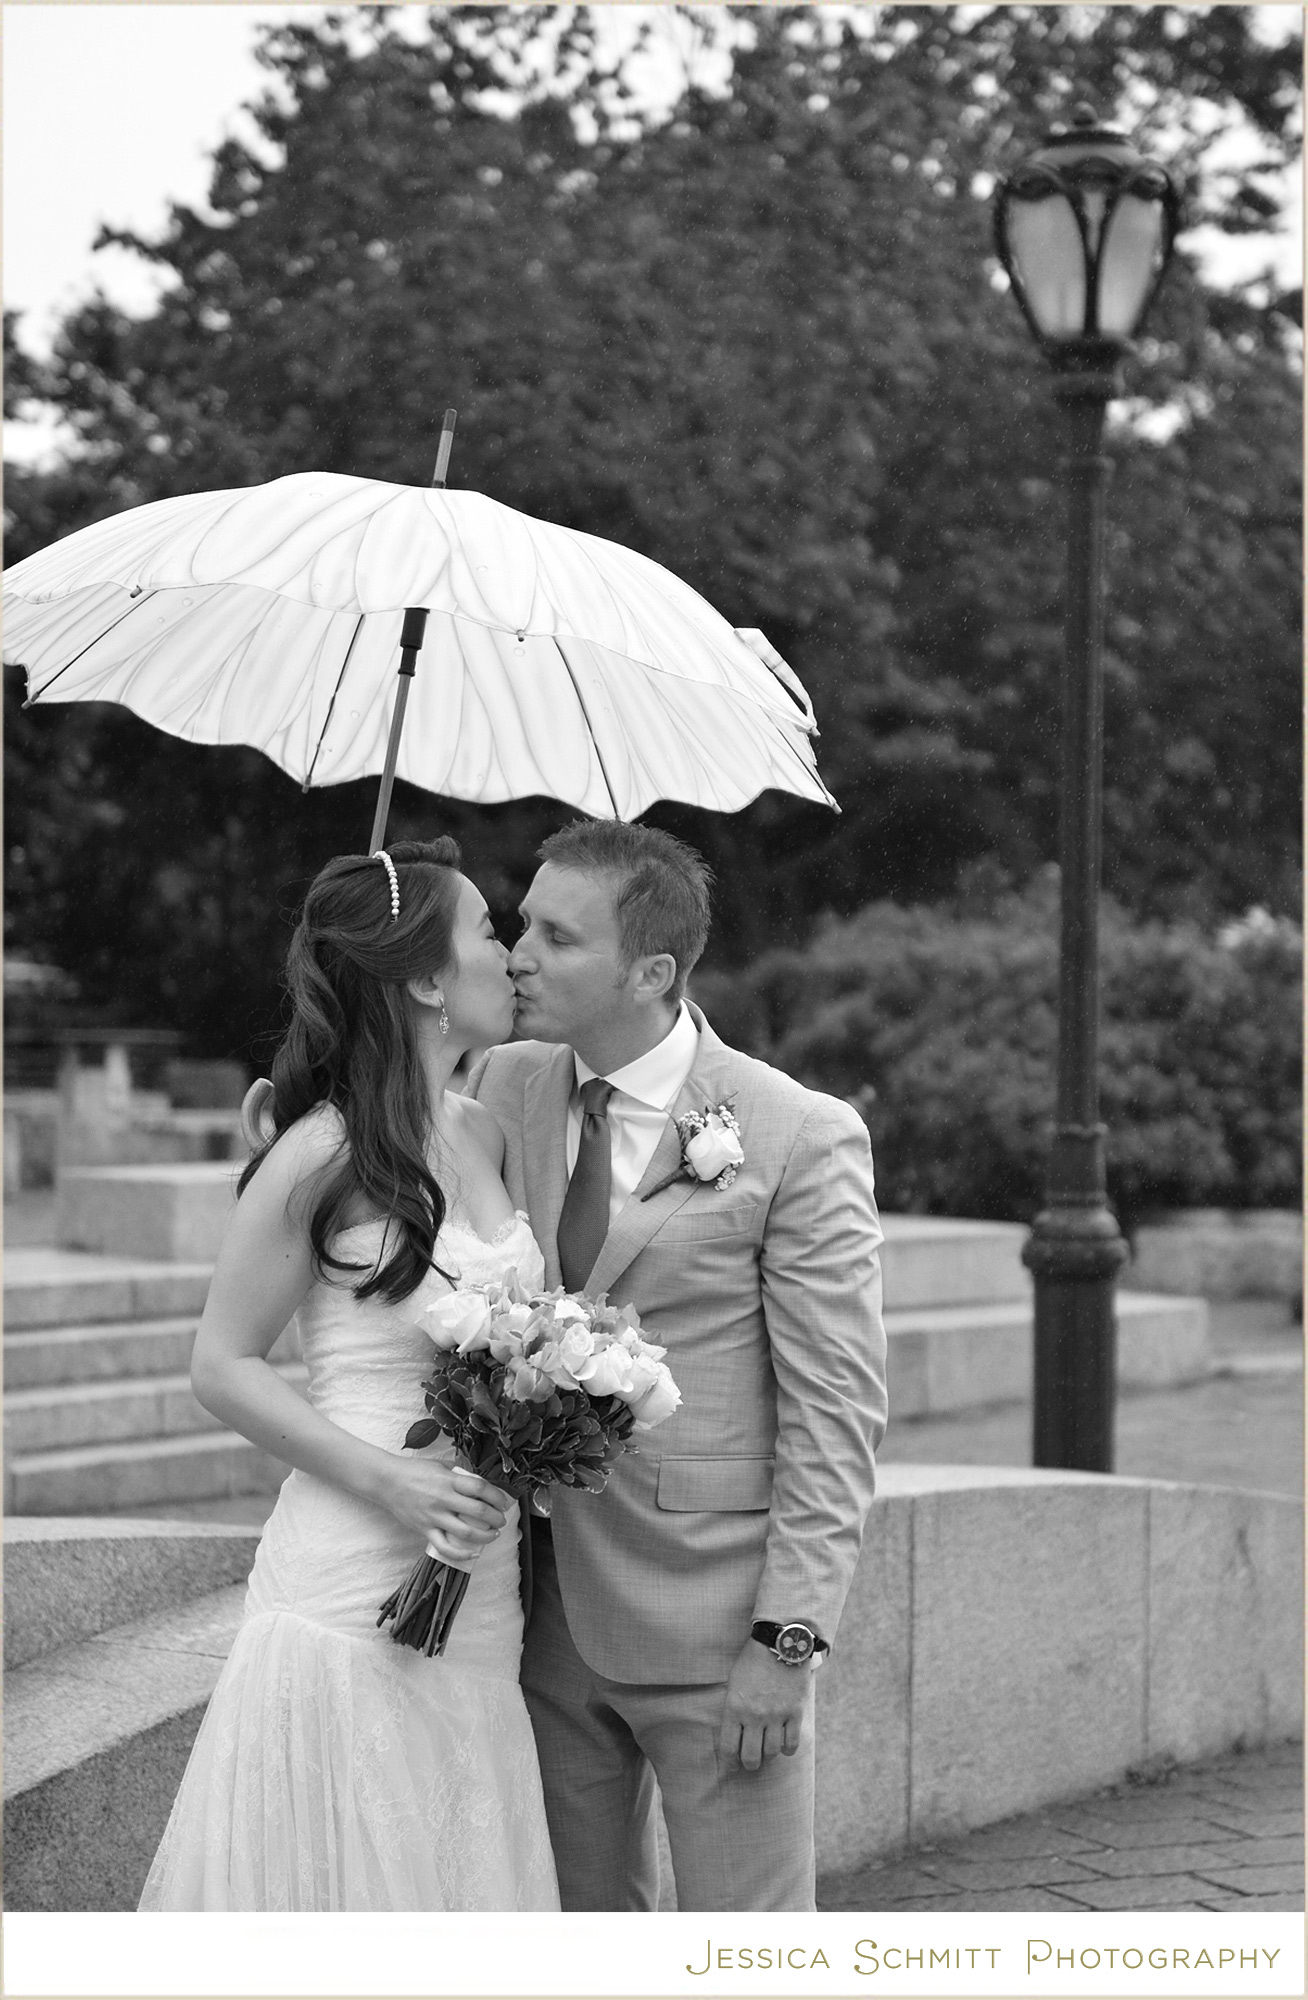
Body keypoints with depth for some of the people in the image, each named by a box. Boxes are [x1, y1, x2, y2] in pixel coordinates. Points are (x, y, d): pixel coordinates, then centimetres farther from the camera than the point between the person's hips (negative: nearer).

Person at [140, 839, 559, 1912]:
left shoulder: (484, 1133, 9)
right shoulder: (323, 1155, -11)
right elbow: (224, 1364, -8)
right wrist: (388, 1479, -17)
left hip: (484, 1598, 7)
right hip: (355, 1591, -6)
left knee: (464, 1869, 11)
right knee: (348, 1874, 0)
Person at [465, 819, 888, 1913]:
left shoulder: (802, 1139, -11)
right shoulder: (503, 1087, 5)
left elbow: (837, 1412, -10)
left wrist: (788, 1642, -14)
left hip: (713, 1619, -5)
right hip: (551, 1611, 5)